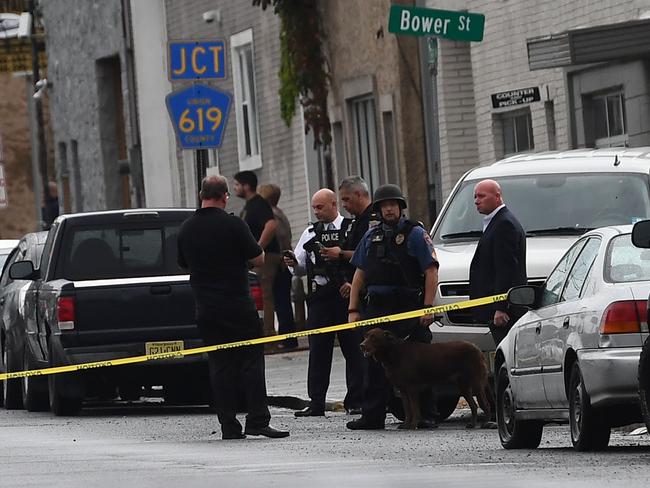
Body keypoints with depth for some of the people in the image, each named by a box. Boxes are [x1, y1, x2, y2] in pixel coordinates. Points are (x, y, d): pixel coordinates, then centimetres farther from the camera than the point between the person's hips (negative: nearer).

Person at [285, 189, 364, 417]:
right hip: (319, 297, 4)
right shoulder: (310, 233, 16)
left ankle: (355, 400, 6)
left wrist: (340, 254, -18)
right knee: (318, 350, 1)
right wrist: (294, 264, -4)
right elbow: (302, 267, 17)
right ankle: (316, 402, 2)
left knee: (353, 349, 0)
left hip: (346, 295, -4)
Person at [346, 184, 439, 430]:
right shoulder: (371, 236, 17)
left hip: (408, 308, -5)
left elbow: (431, 272, -4)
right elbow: (359, 275, 18)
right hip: (376, 306, 5)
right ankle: (372, 415, 6)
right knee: (375, 364, 3)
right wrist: (353, 309, 9)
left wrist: (428, 307, -13)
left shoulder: (415, 234, 1)